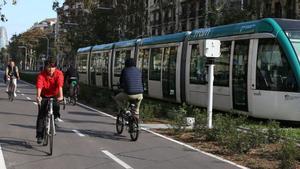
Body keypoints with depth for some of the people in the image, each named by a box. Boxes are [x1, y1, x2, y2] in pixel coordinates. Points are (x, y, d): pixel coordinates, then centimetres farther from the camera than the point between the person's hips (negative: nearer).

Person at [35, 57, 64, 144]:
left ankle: (57, 117, 0)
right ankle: (39, 135, -1)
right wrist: (38, 96, -53)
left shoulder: (59, 73, -20)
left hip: (54, 95, 0)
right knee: (41, 115, -7)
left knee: (56, 105, -31)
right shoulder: (41, 75, -21)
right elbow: (39, 86, -36)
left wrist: (60, 95, -51)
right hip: (44, 96, 0)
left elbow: (60, 85, -35)